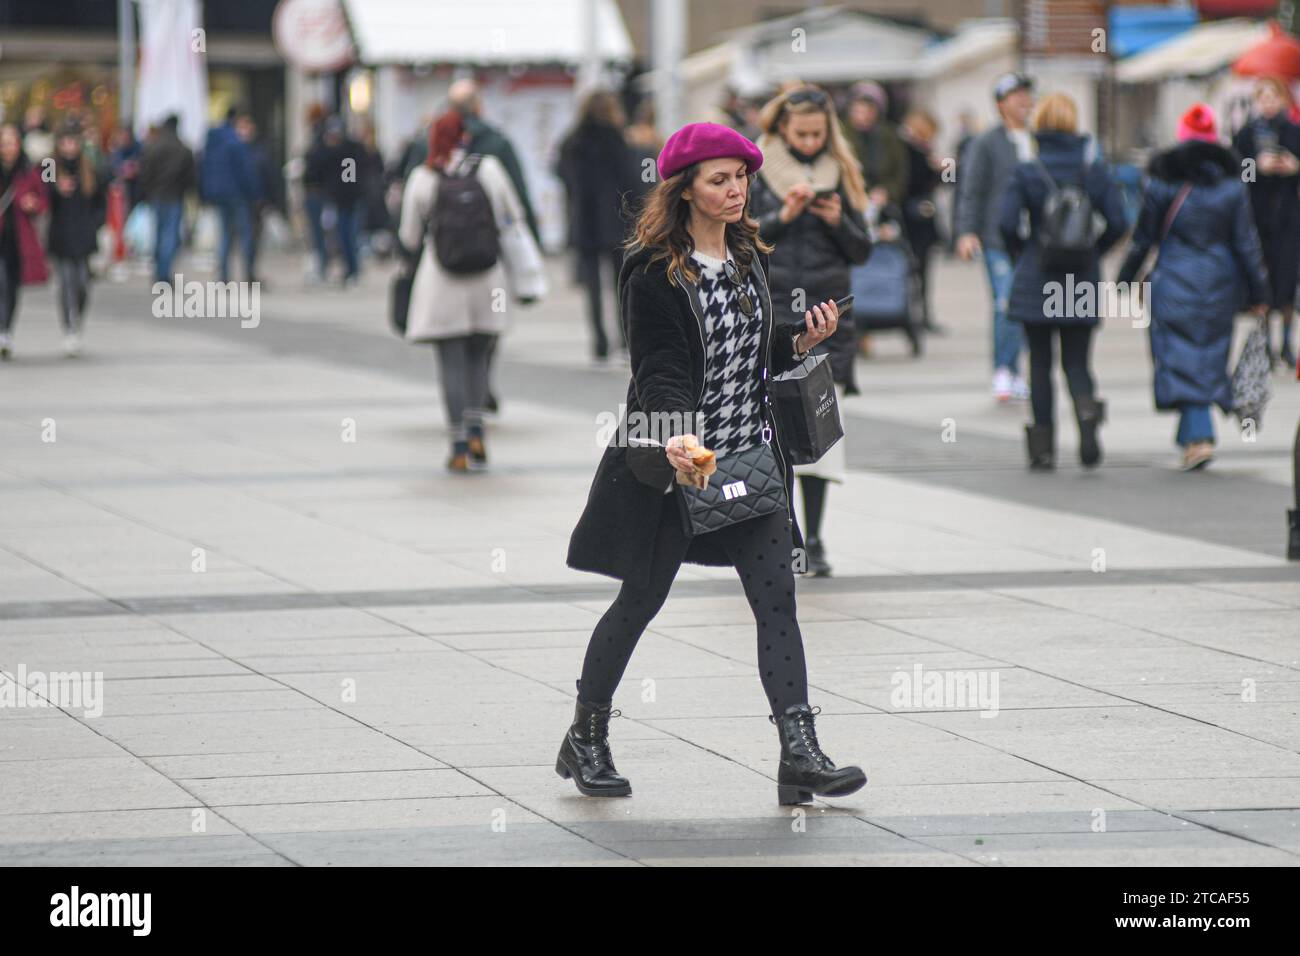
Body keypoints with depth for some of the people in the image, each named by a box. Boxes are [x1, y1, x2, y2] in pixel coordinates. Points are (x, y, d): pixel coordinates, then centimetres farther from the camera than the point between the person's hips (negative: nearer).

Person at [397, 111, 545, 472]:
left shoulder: (422, 178, -4)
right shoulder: (489, 168, -1)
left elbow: (409, 237, 5)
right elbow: (513, 219, 10)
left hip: (440, 278, -2)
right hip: (486, 279, 2)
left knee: (451, 363, 2)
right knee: (477, 357, 15)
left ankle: (459, 449, -1)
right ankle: (476, 432, -2)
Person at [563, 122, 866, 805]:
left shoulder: (747, 257, 10)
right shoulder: (654, 272, -11)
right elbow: (660, 370, -18)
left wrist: (802, 340, 0)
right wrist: (678, 439, -33)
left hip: (749, 458, 6)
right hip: (672, 463, -5)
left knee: (776, 595, -7)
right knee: (641, 600, 6)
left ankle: (800, 755, -13)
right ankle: (586, 740, 25)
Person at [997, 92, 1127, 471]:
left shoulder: (1026, 172, -6)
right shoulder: (1094, 169, 0)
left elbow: (1007, 223, -12)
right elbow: (1118, 222, -3)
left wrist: (1020, 255, 6)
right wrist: (1093, 251, 13)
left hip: (1036, 280, -2)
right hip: (1082, 282, 2)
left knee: (1040, 363, 8)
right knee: (1077, 360, 11)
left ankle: (1043, 446, 7)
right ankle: (1087, 408, -21)